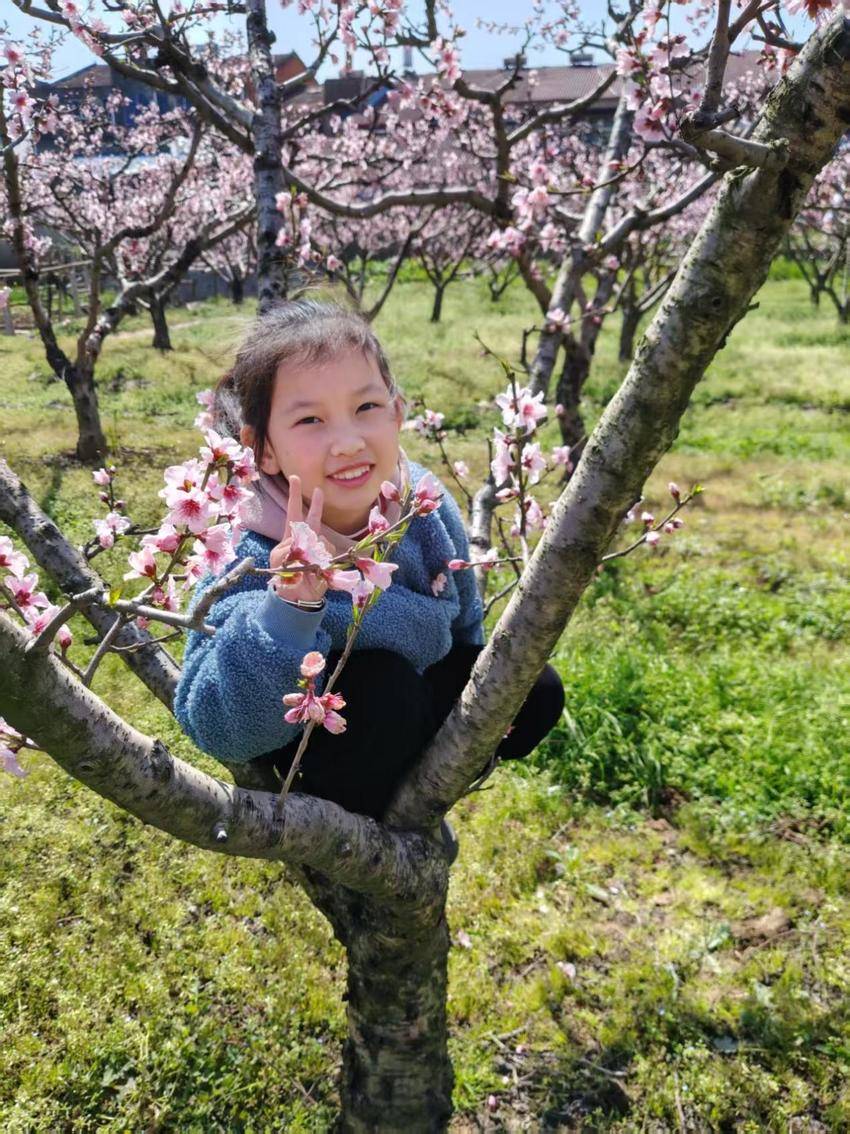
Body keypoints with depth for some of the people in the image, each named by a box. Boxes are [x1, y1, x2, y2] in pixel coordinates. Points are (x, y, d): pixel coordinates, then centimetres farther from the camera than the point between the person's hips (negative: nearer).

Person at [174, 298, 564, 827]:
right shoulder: (249, 556, -32)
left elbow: (463, 620, 2)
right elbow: (219, 732, -38)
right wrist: (288, 606, -51)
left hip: (419, 707, 6)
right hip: (305, 739, -5)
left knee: (536, 692, -9)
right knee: (381, 683, -34)